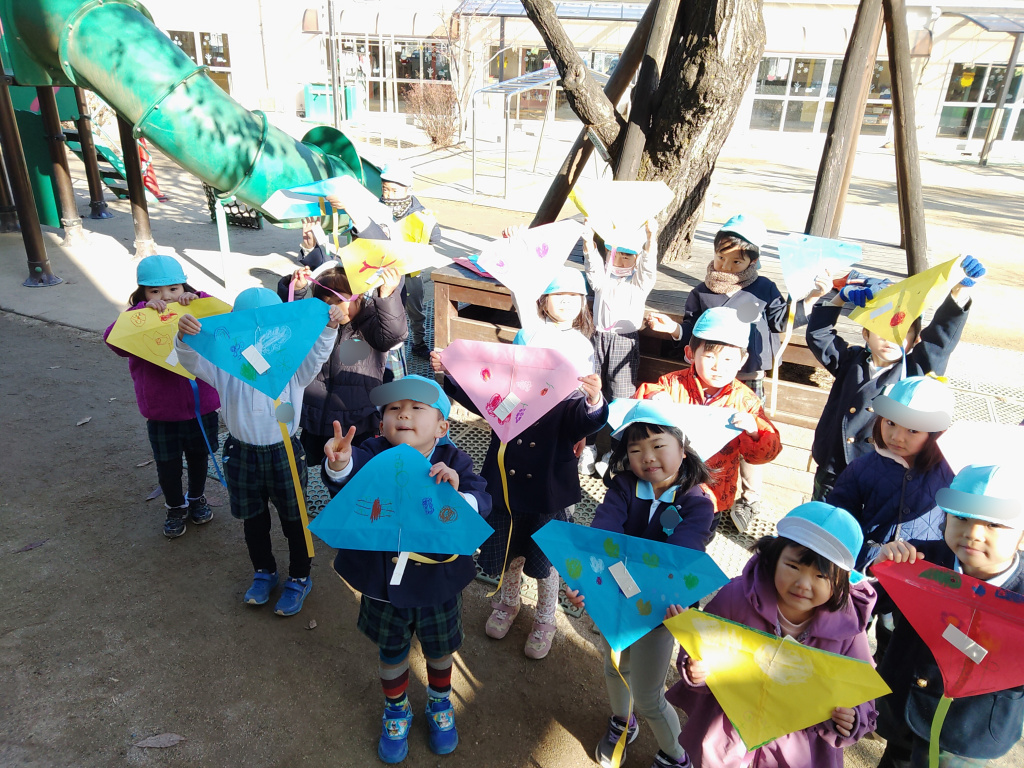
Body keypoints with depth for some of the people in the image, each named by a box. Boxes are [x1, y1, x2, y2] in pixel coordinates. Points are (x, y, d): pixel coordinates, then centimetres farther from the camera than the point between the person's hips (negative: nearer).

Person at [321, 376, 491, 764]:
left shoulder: (453, 462, -18)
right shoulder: (374, 455, -19)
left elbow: (481, 503, -30)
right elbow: (354, 470, -40)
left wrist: (459, 494, -52)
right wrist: (340, 465, -63)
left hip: (437, 583, 0)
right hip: (383, 582, 0)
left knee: (440, 649, 26)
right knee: (391, 652, 25)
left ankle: (440, 703, 58)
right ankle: (396, 710, 55)